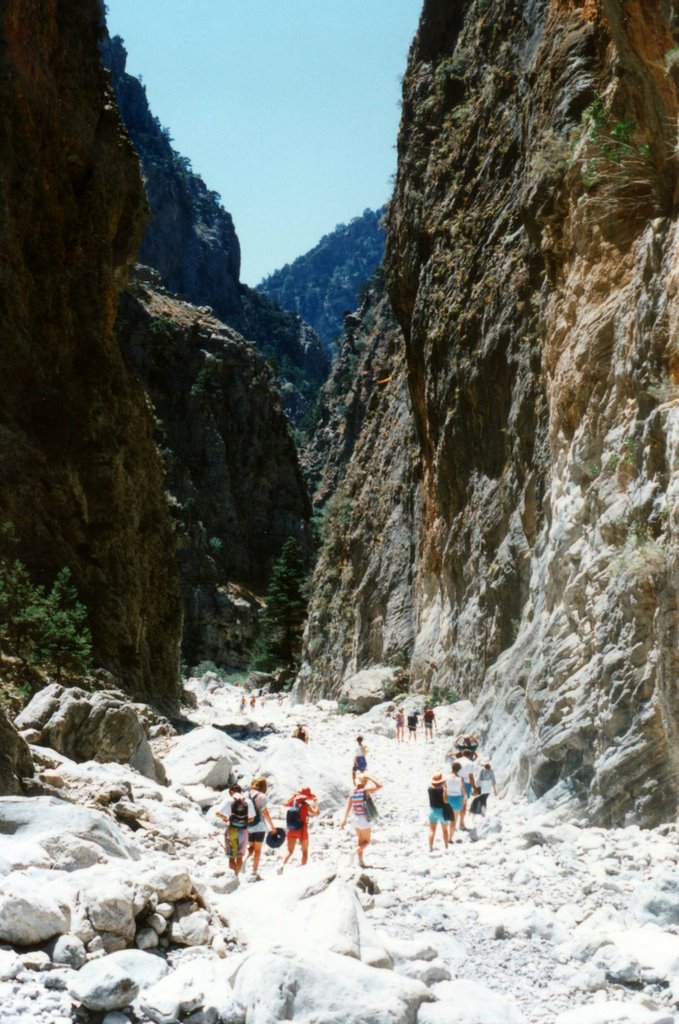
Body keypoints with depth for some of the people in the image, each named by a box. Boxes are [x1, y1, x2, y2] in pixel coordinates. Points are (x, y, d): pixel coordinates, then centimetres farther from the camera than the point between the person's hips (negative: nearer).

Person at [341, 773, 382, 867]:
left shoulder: (353, 792, 1)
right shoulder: (365, 791, -15)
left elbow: (348, 806, 1)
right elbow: (379, 786, -12)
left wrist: (345, 819, 6)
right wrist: (370, 778, -6)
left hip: (356, 818, 6)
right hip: (364, 819, -6)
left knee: (360, 840, 19)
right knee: (366, 841, 7)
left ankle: (361, 861, 19)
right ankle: (355, 851, -18)